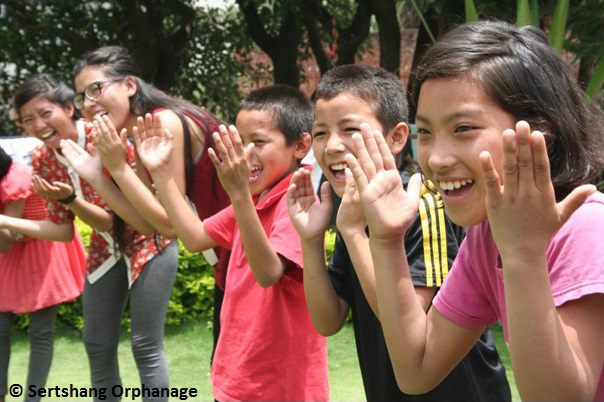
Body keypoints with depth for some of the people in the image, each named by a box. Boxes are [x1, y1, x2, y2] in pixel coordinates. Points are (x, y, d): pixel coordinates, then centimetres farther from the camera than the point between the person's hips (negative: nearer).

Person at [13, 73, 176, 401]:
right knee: (97, 344, 10)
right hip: (106, 250, 6)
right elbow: (61, 227, -4)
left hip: (149, 242, -6)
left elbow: (143, 216, -28)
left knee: (146, 346, -7)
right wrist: (65, 200, -25)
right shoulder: (42, 159, -8)